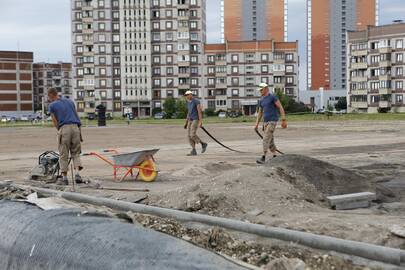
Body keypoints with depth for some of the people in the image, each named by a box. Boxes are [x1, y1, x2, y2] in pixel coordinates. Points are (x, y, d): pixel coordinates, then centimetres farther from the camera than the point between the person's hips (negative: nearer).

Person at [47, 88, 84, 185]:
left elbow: (55, 122, 6)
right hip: (75, 127, 4)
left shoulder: (52, 105, 6)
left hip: (64, 128, -4)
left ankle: (65, 178, 7)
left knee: (63, 155, 5)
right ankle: (77, 174, -7)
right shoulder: (70, 101, 20)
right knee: (76, 153, 11)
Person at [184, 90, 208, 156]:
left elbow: (200, 111, -16)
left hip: (196, 120, -8)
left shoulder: (196, 101, -10)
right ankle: (193, 151, -2)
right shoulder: (189, 103, 17)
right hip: (191, 120, 8)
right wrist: (186, 123, 18)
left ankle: (203, 144, 2)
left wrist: (200, 122, -23)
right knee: (189, 135, -2)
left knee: (192, 135, -18)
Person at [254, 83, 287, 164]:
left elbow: (281, 108, -10)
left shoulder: (273, 97, -8)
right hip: (266, 122, 8)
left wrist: (284, 120, -16)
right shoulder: (261, 100, 15)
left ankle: (263, 158, -15)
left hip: (273, 121, -8)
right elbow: (260, 113, 20)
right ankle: (274, 156, 20)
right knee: (270, 140, 9)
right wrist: (257, 124, 11)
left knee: (266, 139, -15)